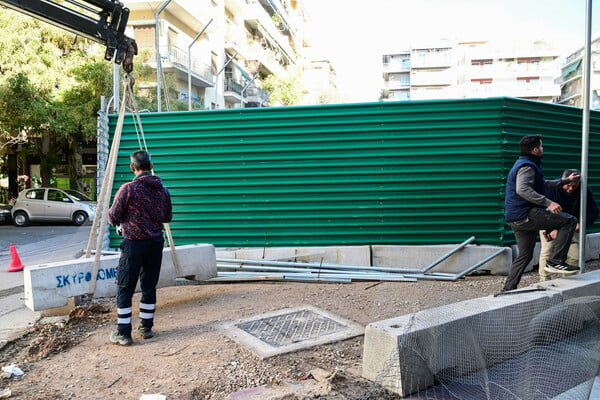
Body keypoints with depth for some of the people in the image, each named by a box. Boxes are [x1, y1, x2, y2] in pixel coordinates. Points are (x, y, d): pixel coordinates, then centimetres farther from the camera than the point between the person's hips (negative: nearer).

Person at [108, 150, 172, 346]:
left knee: (125, 289, 4)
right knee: (149, 287, 14)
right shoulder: (163, 190, 3)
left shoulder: (128, 189, -12)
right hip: (156, 243, 5)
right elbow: (167, 217, 12)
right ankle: (146, 328, 22)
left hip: (133, 243, -5)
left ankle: (123, 333, 8)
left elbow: (113, 218, -7)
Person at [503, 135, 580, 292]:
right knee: (569, 221, -9)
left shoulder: (524, 164, 24)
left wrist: (566, 180, 38)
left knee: (524, 255, 16)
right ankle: (556, 260, -10)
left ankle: (508, 289, 16)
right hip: (524, 215, -11)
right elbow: (522, 189, -27)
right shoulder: (527, 166, -10)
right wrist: (548, 203, -29)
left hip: (516, 218, 11)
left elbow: (543, 184, 37)